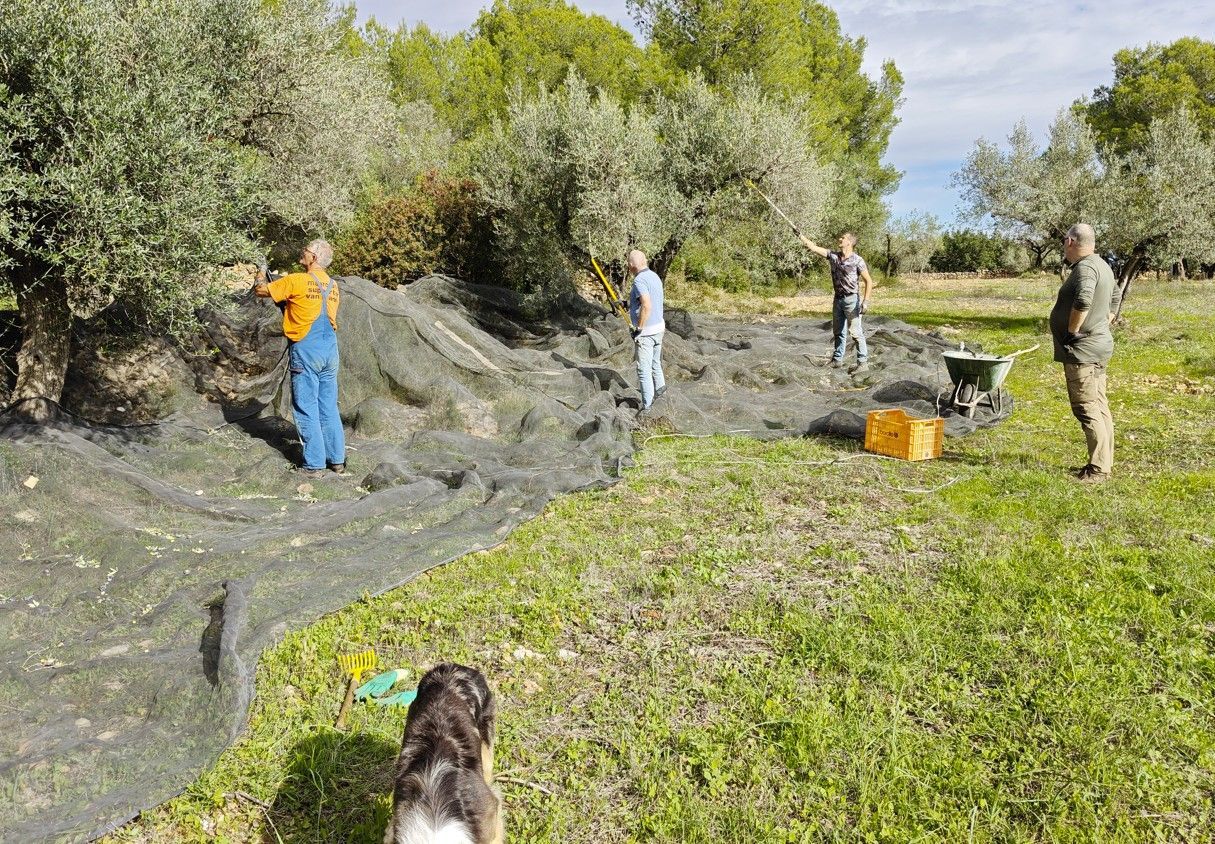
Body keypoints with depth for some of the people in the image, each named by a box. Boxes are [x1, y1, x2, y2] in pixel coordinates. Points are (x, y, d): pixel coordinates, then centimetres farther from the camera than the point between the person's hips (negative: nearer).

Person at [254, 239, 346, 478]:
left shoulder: (296, 281, -9)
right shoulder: (333, 286, 10)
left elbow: (261, 291, 0)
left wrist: (260, 277, 21)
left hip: (306, 352, -6)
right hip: (330, 351, 6)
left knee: (307, 409, 0)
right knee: (329, 407, 12)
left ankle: (314, 465, 1)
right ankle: (337, 460, 16)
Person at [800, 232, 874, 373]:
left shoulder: (857, 260, -11)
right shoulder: (833, 255, 5)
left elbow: (868, 281, -10)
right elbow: (813, 248, 6)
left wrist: (866, 301, -18)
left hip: (851, 299, -7)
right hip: (838, 299, 7)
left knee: (856, 332, -7)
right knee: (838, 331, 15)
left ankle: (863, 363, -6)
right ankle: (837, 359, 26)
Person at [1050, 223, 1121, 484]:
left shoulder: (1085, 267, -17)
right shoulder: (1103, 266, 16)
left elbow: (1082, 301, -34)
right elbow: (1116, 296, 33)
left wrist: (1072, 332, -21)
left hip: (1082, 350, -10)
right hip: (1100, 347, 10)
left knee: (1087, 409, -9)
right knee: (1100, 408, 14)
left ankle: (1098, 469, -8)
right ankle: (1105, 462, 21)